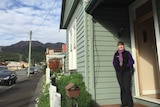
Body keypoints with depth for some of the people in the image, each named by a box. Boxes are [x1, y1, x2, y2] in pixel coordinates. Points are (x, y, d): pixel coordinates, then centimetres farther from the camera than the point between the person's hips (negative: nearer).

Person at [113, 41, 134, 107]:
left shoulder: (127, 53, 5)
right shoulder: (116, 54, 11)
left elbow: (131, 61, 0)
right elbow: (114, 63, 12)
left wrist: (126, 66, -12)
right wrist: (117, 67, -6)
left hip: (126, 72, -2)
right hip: (119, 73, 3)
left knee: (127, 88, -7)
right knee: (122, 88, 5)